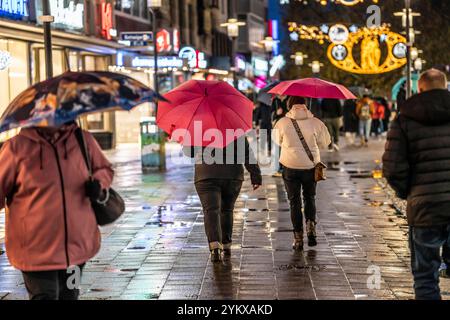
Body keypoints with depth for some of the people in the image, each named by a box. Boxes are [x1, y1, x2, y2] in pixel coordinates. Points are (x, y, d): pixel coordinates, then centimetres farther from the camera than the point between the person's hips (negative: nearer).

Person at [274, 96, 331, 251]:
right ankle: (311, 226, 0)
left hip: (290, 167, -1)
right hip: (311, 166, 1)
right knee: (310, 198, 20)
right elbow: (325, 142, 2)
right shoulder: (315, 122, -7)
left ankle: (298, 238, 6)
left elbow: (278, 140, 8)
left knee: (294, 202, 8)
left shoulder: (282, 123, -7)